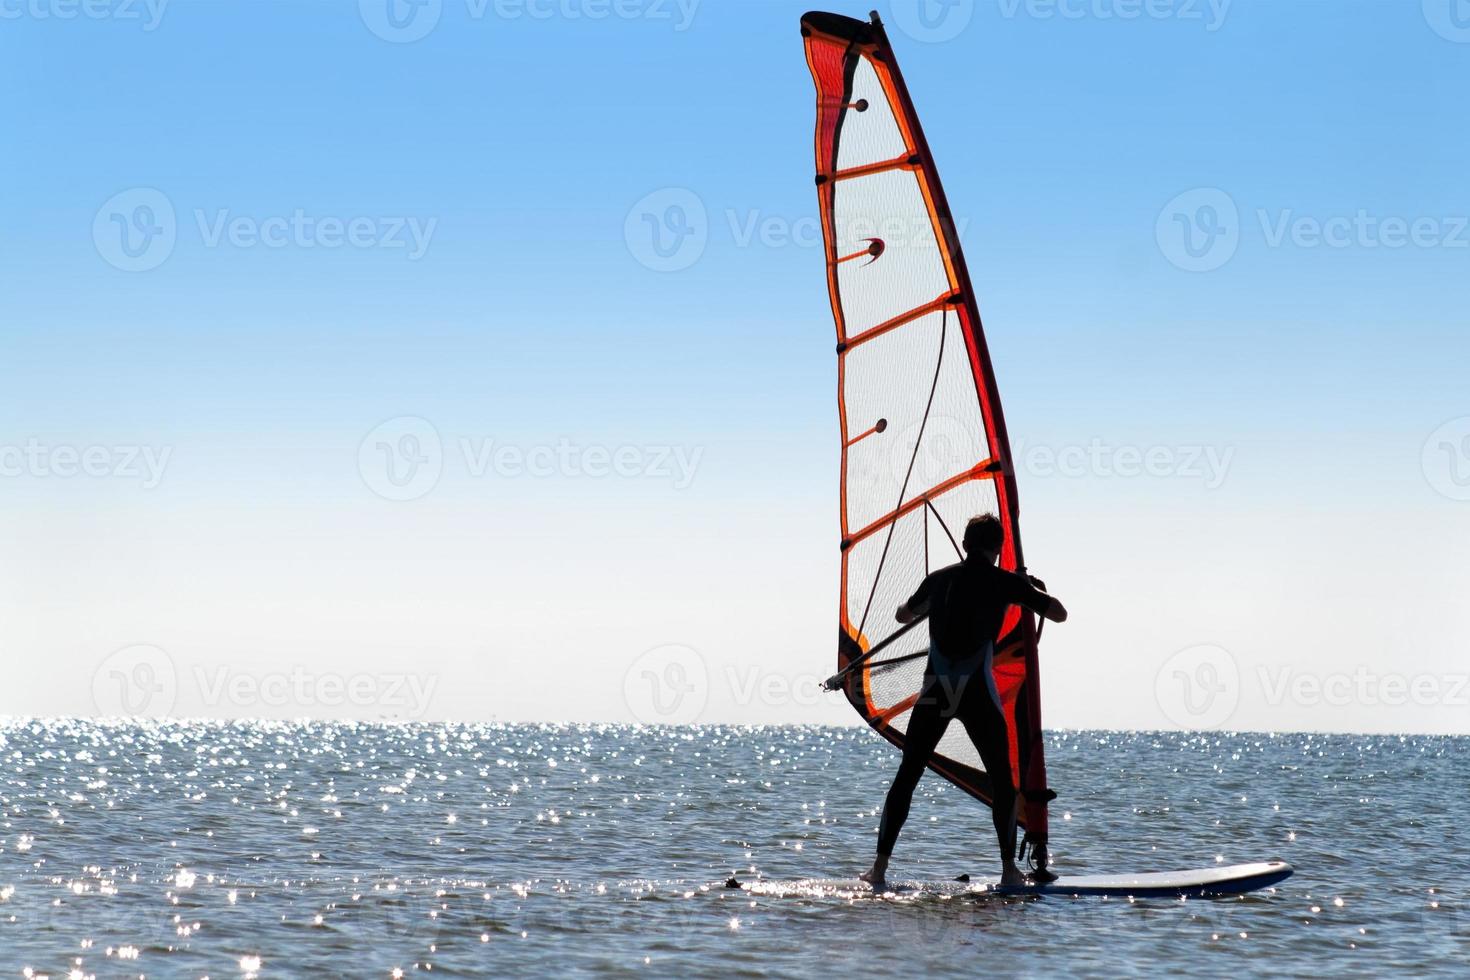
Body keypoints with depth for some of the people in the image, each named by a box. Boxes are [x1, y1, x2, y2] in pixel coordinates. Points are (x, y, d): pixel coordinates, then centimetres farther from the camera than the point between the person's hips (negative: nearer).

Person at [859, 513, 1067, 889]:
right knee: (1002, 780, 12)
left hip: (934, 693, 2)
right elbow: (1060, 614, 8)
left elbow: (903, 615, 30)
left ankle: (879, 868, 1)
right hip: (978, 693, -2)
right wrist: (1036, 589, 26)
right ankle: (1009, 870, 7)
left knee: (906, 776, 8)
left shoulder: (939, 579, 12)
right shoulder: (1006, 582, 1)